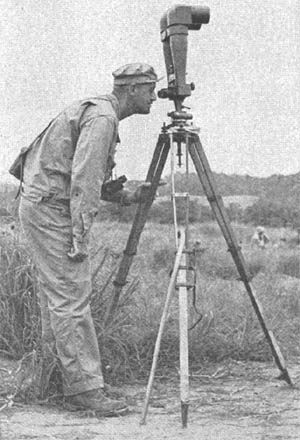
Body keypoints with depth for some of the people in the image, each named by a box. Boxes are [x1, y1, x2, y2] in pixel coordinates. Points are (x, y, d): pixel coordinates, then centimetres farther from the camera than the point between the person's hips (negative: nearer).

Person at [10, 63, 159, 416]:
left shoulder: (97, 112, 17)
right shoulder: (102, 118, -15)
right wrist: (80, 238, -21)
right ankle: (86, 387, -10)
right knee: (71, 297, -11)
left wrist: (126, 197, 13)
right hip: (49, 207, -11)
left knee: (57, 295, 11)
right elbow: (83, 180, -21)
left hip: (43, 205, 11)